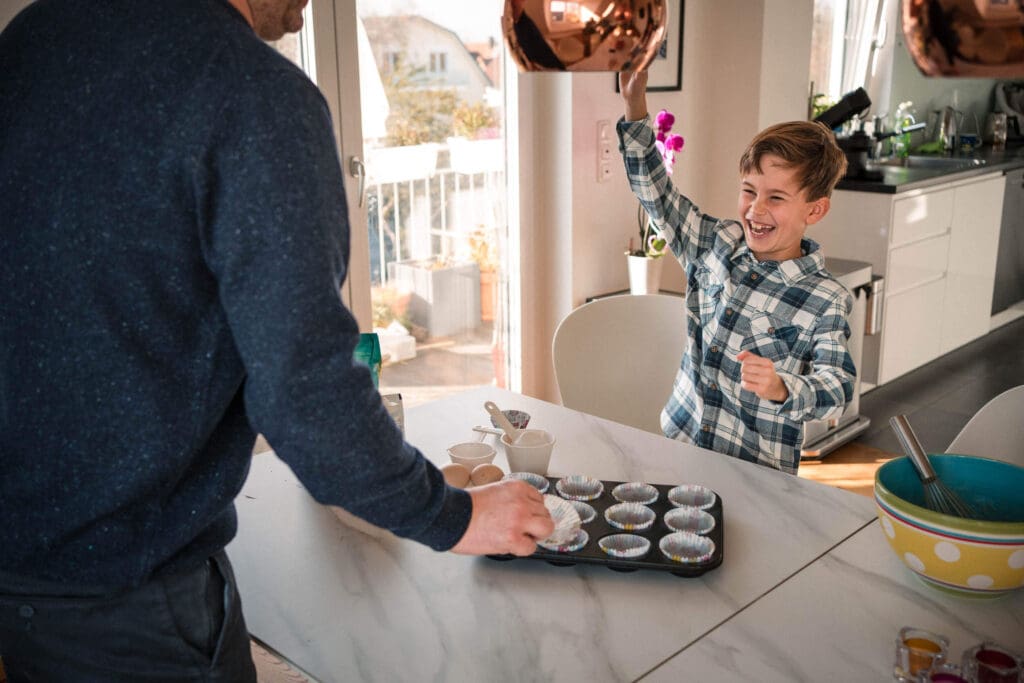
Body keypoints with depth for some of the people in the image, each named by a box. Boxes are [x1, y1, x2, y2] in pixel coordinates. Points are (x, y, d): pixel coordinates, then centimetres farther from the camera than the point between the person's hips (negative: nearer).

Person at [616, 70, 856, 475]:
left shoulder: (825, 301, -9)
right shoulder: (717, 244, 5)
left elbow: (837, 388, -16)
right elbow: (656, 193, 11)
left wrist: (780, 389, -37)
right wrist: (635, 102, 5)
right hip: (679, 439, 4)